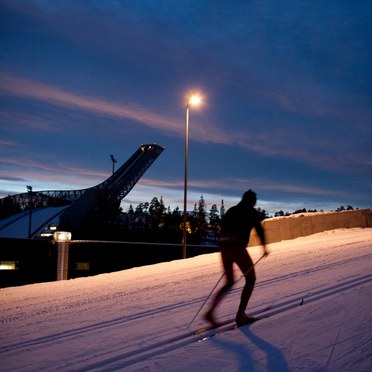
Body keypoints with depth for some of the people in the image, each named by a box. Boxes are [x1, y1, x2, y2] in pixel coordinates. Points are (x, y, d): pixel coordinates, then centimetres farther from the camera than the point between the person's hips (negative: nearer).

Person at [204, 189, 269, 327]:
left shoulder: (231, 210, 23)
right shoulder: (251, 211, 5)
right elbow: (259, 229, -3)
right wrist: (264, 246, 7)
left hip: (223, 248, 6)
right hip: (237, 247, -6)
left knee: (229, 282, 18)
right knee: (251, 279, 11)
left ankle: (210, 311, 1)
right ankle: (240, 315, 4)